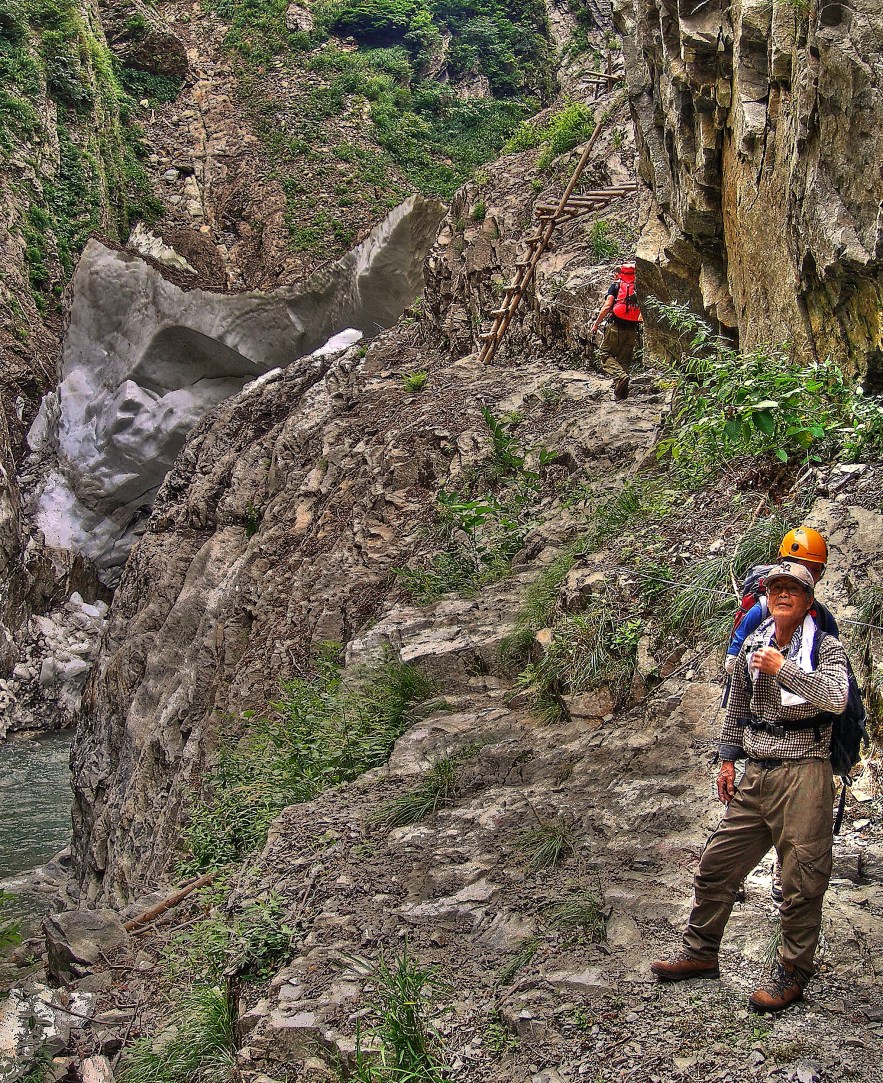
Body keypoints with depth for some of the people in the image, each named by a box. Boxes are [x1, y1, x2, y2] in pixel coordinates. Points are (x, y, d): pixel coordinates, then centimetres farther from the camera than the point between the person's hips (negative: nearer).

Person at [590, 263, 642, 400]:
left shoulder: (616, 285, 3)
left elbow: (607, 306, -8)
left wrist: (596, 324, -2)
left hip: (616, 327, -4)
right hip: (632, 330, 4)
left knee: (606, 355, 0)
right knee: (624, 359, 9)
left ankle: (620, 375, -27)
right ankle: (620, 394, 3)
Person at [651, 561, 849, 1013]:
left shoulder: (826, 647, -4)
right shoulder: (753, 646, 12)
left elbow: (837, 697, -23)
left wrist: (783, 668, -20)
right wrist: (728, 759, 20)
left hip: (803, 775, -6)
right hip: (756, 776, 6)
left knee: (802, 881, 0)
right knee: (717, 864, 10)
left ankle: (793, 972, 15)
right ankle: (700, 952, 25)